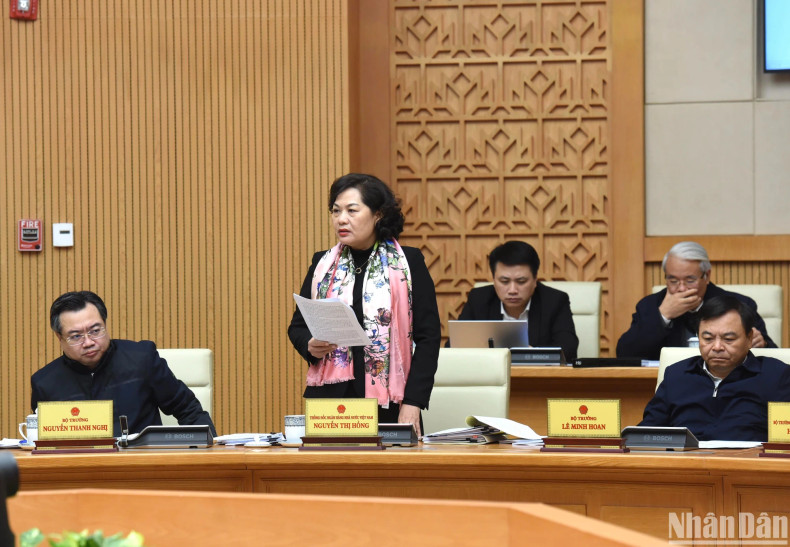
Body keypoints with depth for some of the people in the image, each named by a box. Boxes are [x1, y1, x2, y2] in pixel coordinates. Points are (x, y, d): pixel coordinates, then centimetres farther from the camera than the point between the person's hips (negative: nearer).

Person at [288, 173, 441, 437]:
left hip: (389, 405, -2)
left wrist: (412, 404, -9)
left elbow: (428, 336, -1)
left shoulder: (409, 264, 2)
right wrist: (310, 346, -7)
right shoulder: (323, 265, 12)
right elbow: (297, 326, 18)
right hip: (329, 397, 2)